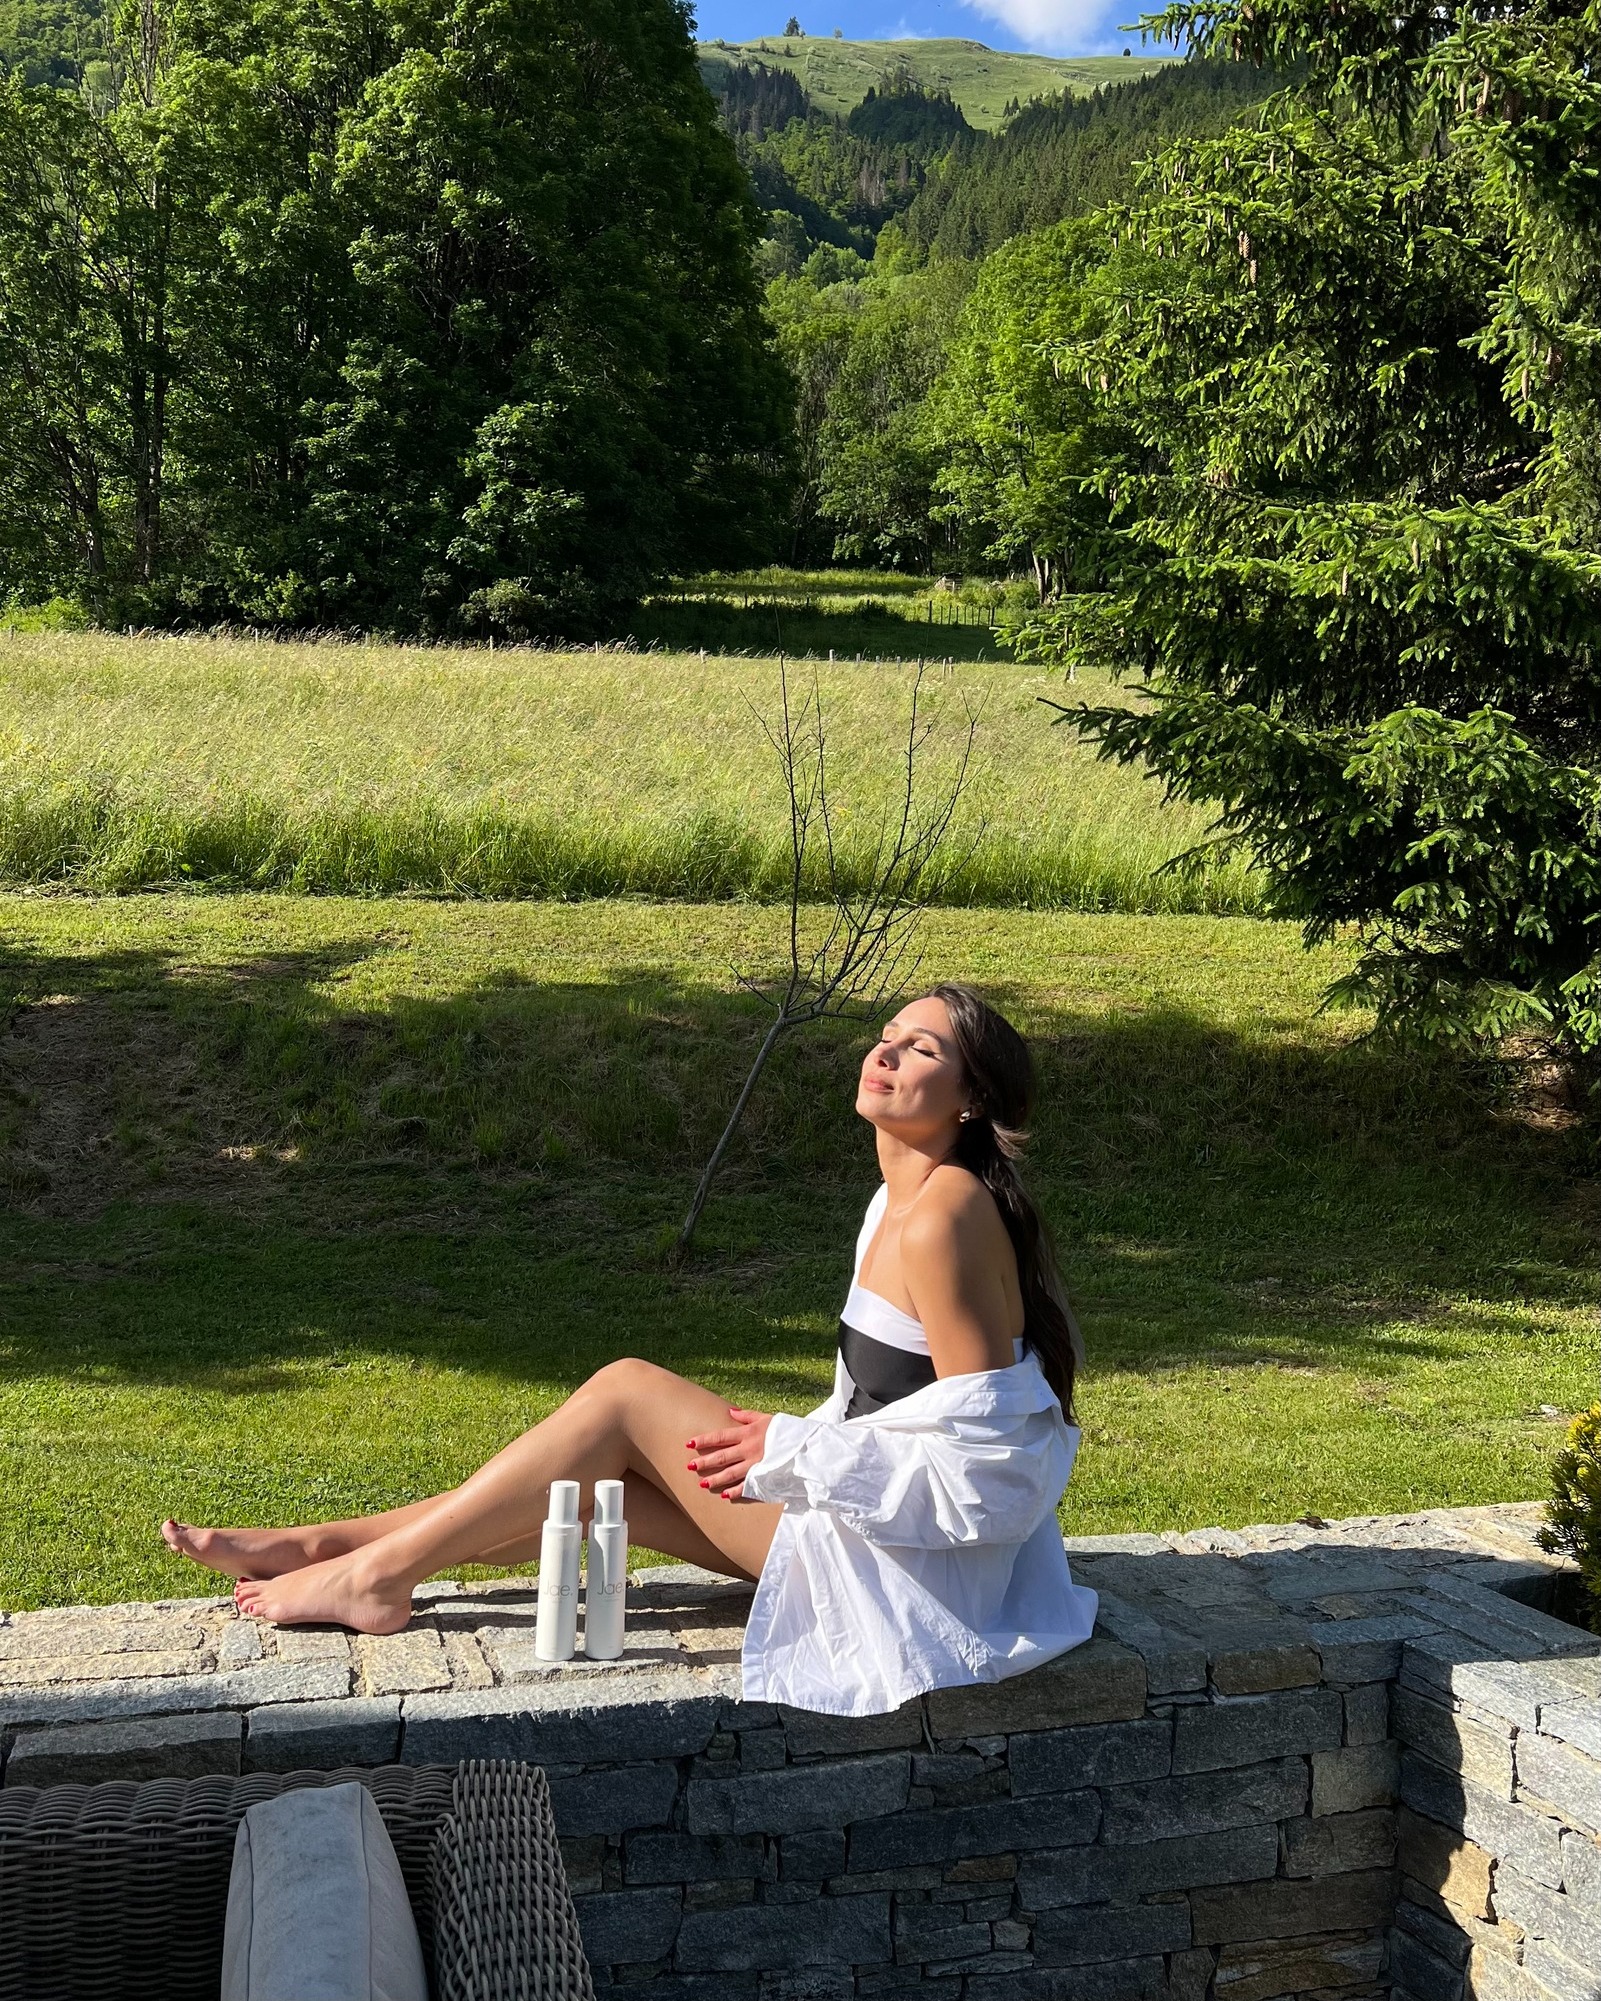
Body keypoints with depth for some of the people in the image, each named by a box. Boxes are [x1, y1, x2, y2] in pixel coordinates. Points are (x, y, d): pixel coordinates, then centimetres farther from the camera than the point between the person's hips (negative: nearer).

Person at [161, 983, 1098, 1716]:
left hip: (924, 1546, -9)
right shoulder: (900, 1201, 9)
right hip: (882, 1507, 9)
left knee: (627, 1393, -10)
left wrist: (788, 1448, -15)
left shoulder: (946, 1215, -22)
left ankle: (380, 1574, -2)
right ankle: (326, 1544, 14)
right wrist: (785, 1440, 7)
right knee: (604, 1478, 5)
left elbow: (982, 1427, -24)